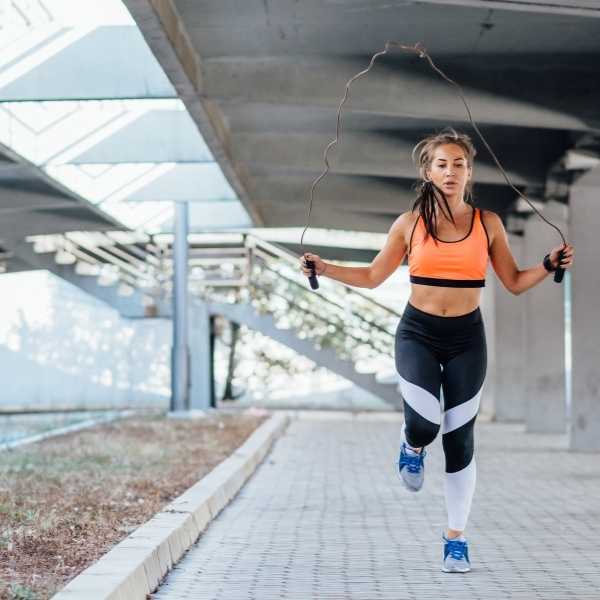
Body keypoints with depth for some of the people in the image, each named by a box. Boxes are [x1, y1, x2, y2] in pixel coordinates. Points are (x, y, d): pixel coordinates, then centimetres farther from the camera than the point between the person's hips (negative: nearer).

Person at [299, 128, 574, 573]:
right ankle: (412, 446, 18)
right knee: (426, 424, -23)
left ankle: (456, 538, 19)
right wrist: (324, 268, -2)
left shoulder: (488, 223, 1)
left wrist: (549, 265, -9)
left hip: (467, 339, 1)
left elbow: (515, 282, 7)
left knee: (459, 438, 4)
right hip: (418, 334, -1)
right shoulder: (410, 224, 1)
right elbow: (372, 277, 9)